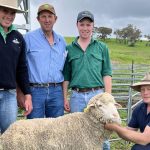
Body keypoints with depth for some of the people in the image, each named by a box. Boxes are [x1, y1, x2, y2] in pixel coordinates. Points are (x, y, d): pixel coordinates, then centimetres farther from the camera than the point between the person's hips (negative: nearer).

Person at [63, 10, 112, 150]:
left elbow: (106, 74, 4)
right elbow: (66, 76, 9)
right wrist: (65, 98, 5)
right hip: (76, 96, 1)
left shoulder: (102, 47, 6)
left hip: (97, 95, -1)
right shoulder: (69, 48, 8)